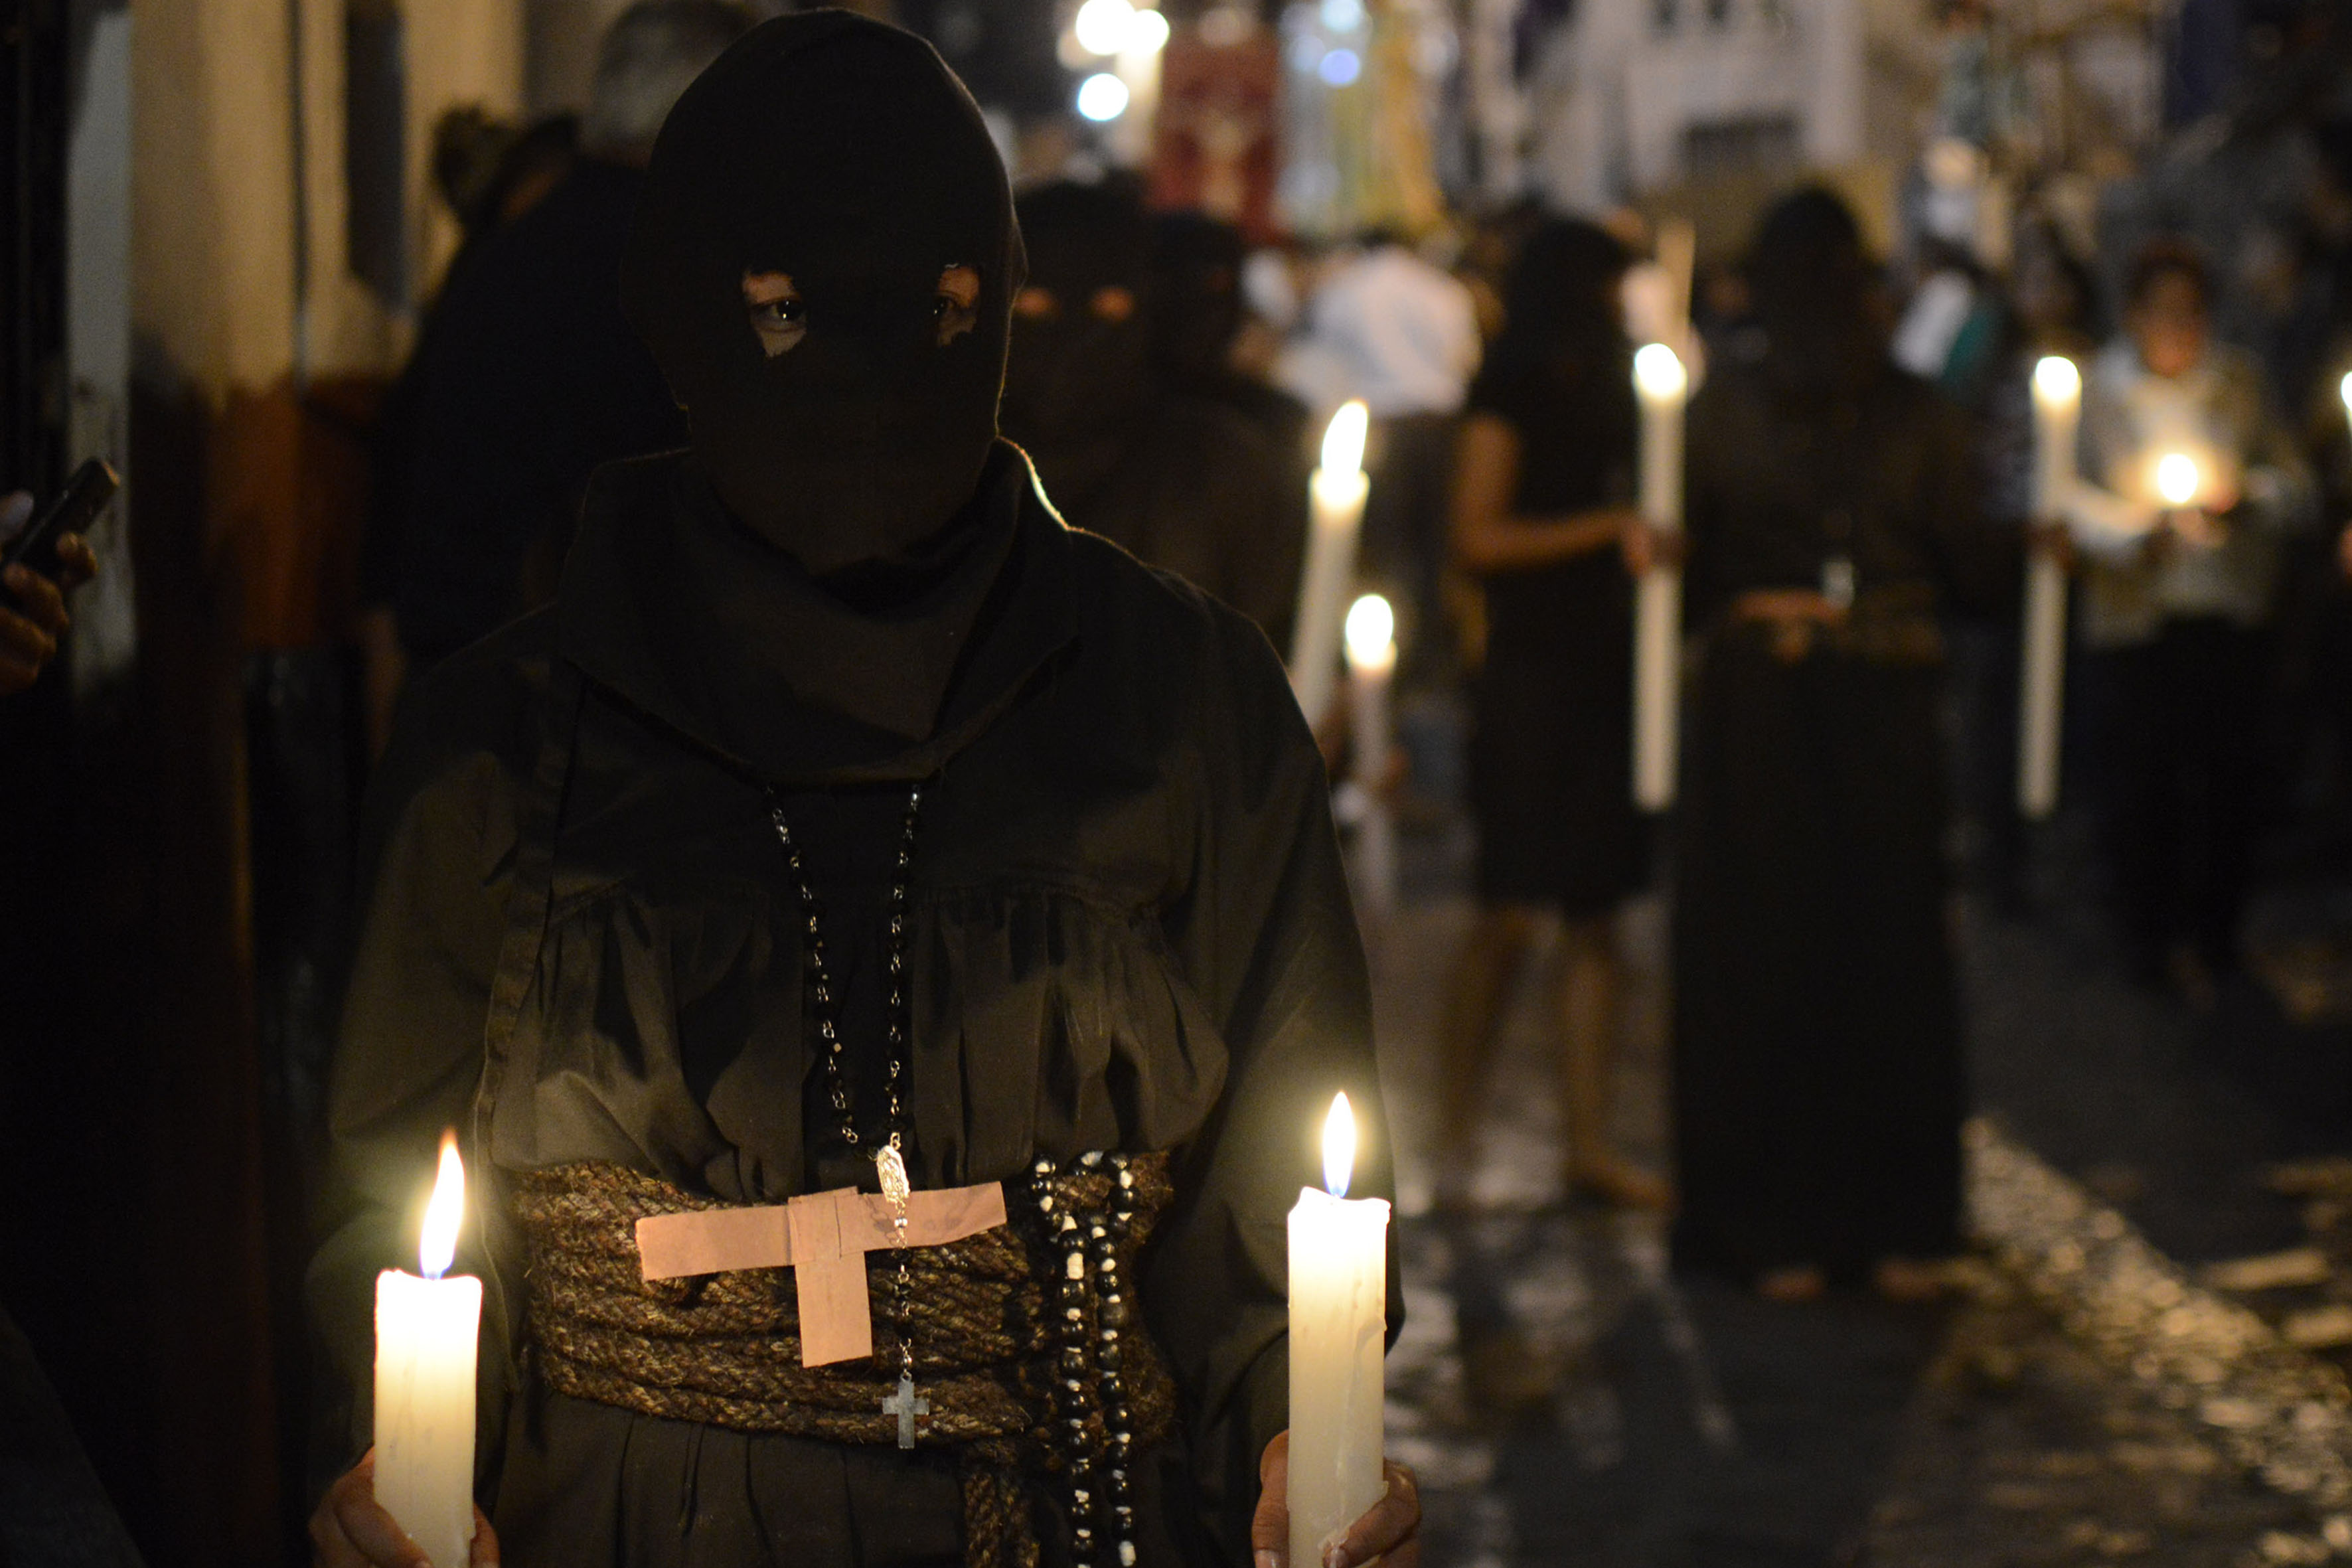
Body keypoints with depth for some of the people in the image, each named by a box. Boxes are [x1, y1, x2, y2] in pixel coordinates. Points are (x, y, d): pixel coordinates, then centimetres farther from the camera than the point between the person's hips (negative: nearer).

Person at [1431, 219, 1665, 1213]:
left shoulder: (1597, 397, 17)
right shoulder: (1507, 397, -5)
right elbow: (1477, 536, -13)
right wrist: (1608, 526, -15)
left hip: (1602, 672, 7)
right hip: (1531, 673, -7)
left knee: (1595, 915, 4)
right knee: (1513, 914, -7)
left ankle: (1589, 1145, 6)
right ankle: (1456, 1124, 5)